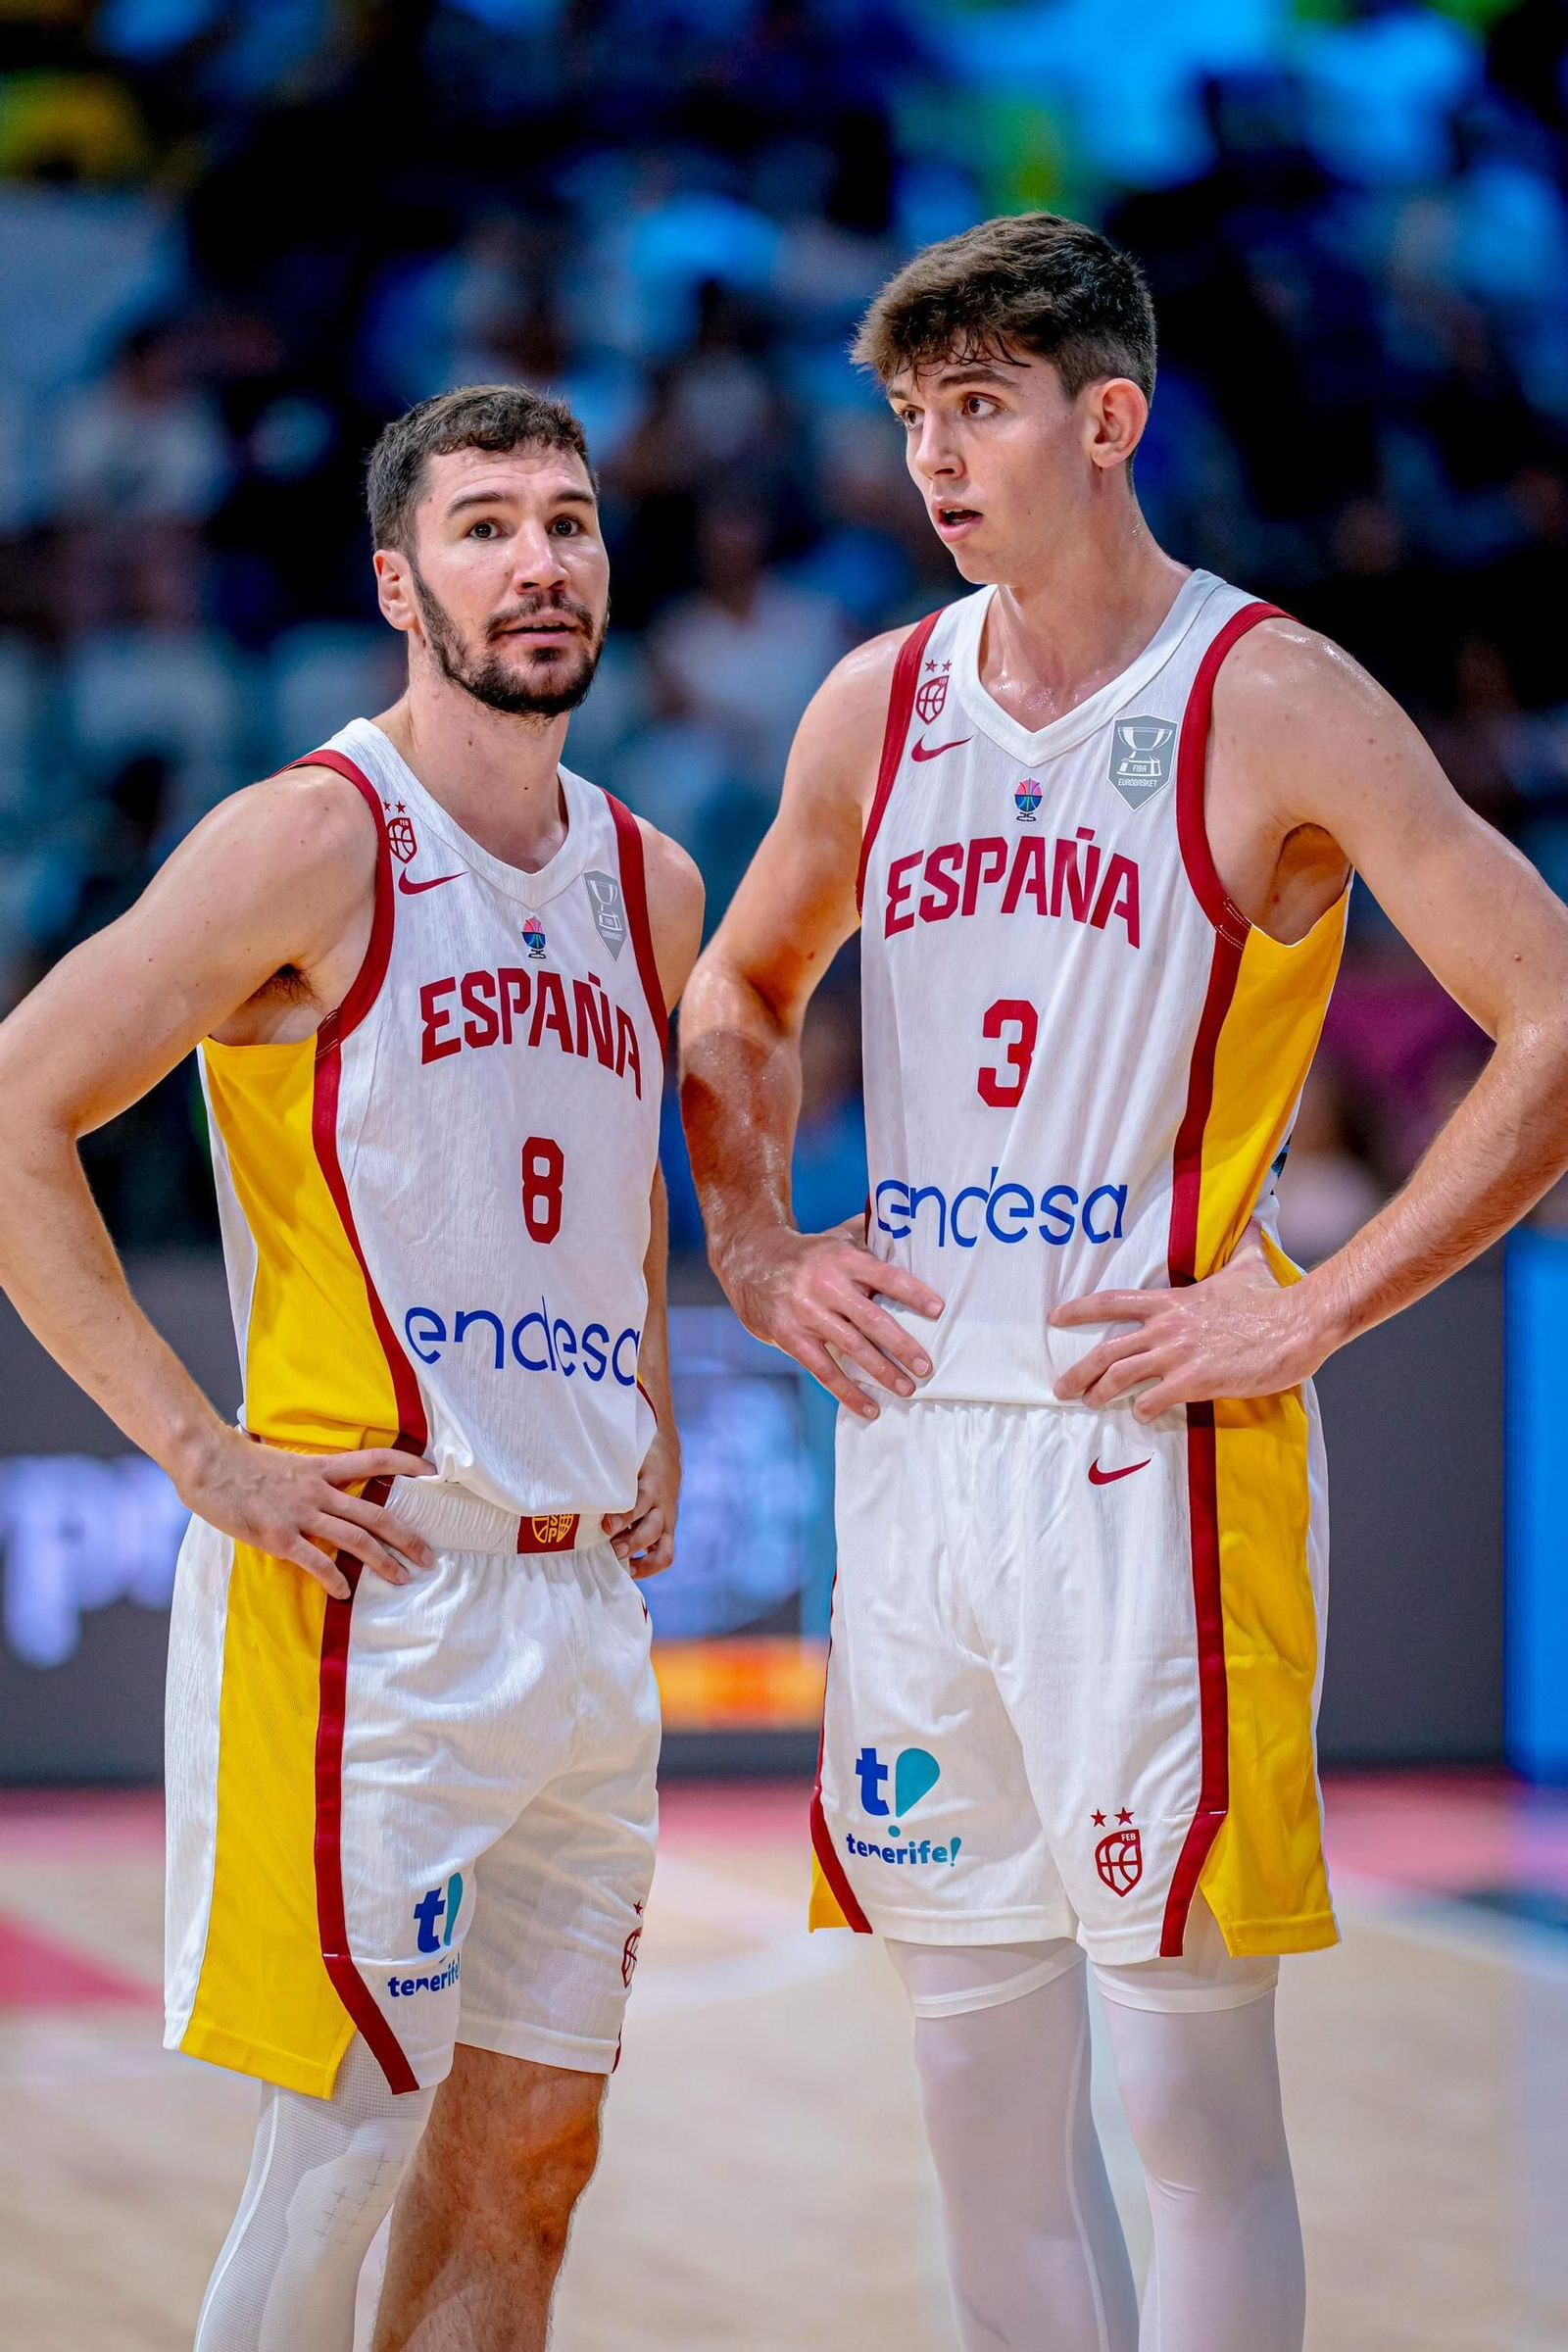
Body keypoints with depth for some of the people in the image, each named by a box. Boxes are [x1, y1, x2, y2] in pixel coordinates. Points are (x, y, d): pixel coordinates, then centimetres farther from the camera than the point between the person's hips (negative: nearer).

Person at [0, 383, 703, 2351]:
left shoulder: (649, 883, 13)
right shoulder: (314, 842, -8)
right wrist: (198, 1451, -13)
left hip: (587, 1596, 7)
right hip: (366, 1586, -7)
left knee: (530, 2156, 9)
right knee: (346, 2147, -6)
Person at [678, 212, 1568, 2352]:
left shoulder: (1273, 706, -6)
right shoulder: (878, 704, 11)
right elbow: (742, 994, 29)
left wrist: (1307, 1311, -12)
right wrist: (754, 1244, 13)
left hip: (1153, 1450, -6)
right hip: (914, 1439, 6)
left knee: (1190, 2091, -3)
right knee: (981, 2077, 11)